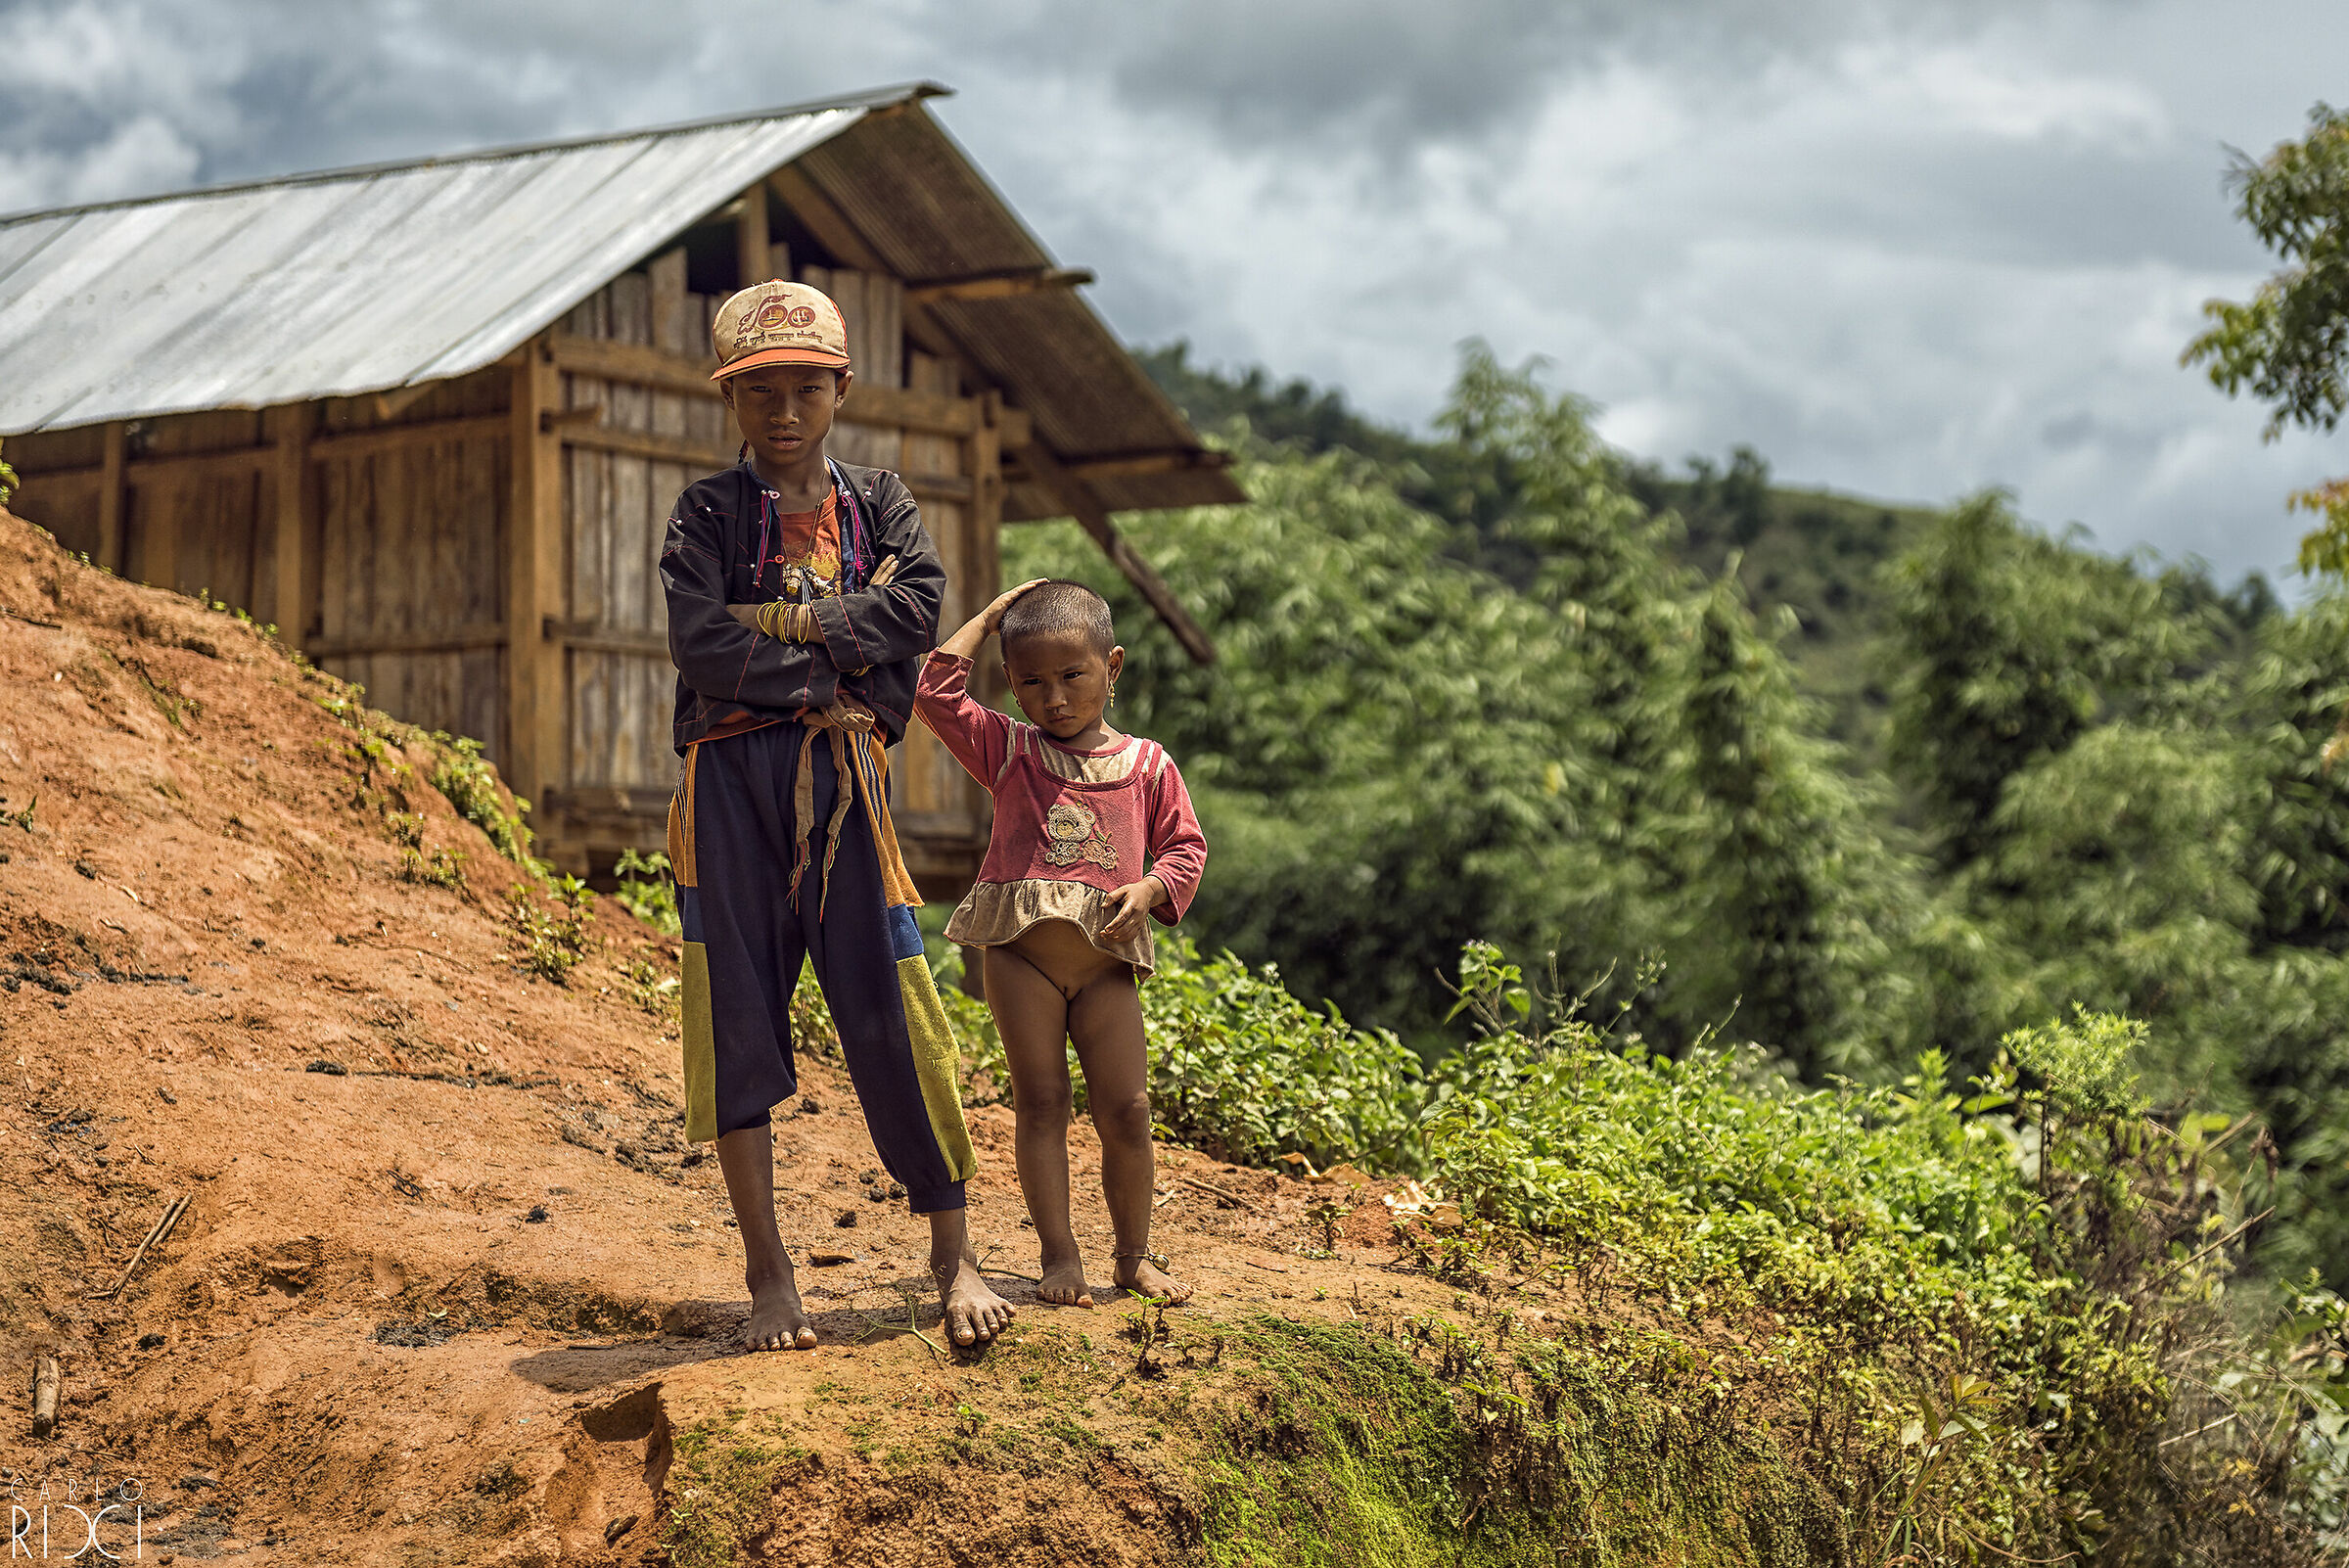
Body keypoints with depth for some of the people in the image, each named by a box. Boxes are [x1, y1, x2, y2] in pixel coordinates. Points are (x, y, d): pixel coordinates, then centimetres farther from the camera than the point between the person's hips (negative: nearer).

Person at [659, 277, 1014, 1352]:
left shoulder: (877, 502, 14)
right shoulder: (708, 513, 6)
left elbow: (918, 607, -6)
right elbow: (701, 645, -9)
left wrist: (780, 626, -10)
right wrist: (824, 683, -8)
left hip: (843, 779, 1)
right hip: (731, 778, -1)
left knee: (891, 1014, -1)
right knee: (737, 1014, -1)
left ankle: (953, 1253, 10)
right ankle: (768, 1274, 8)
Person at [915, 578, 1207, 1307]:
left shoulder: (1145, 763, 10)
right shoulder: (1008, 751, 9)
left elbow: (1185, 846, 12)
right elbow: (936, 693, 0)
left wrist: (1149, 889, -8)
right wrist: (988, 618, 7)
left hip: (1106, 959, 1)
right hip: (1021, 950, -1)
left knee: (1127, 1111, 0)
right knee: (1041, 1102, 1)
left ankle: (1134, 1254, 15)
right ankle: (1059, 1255, 7)